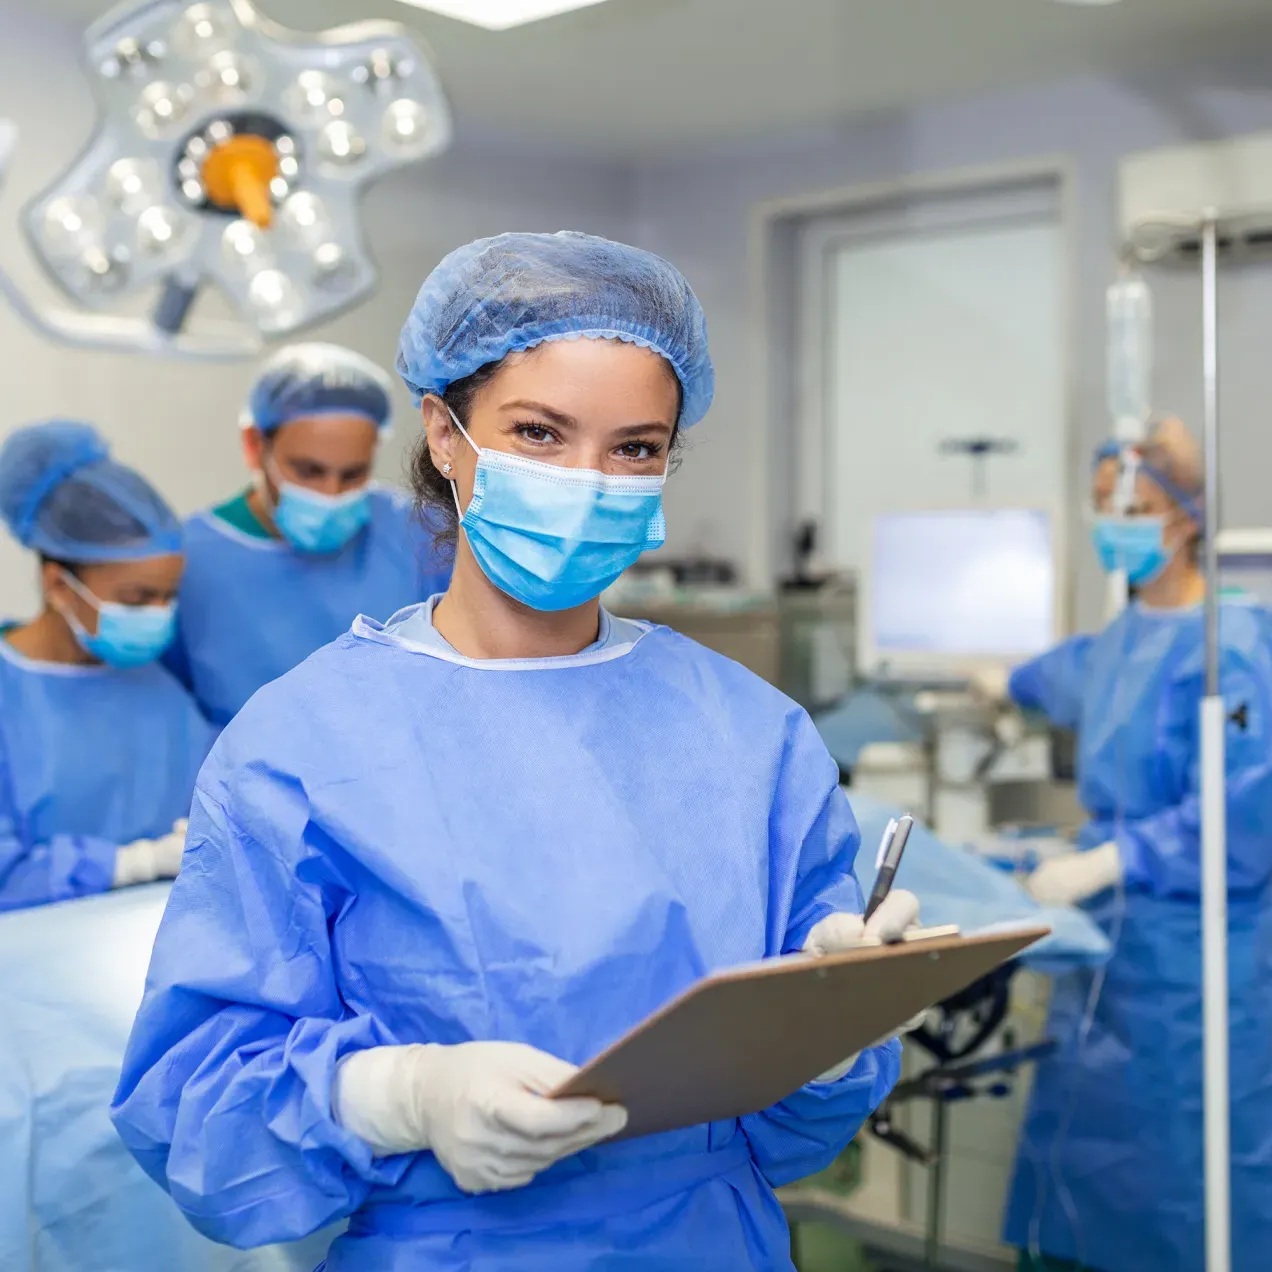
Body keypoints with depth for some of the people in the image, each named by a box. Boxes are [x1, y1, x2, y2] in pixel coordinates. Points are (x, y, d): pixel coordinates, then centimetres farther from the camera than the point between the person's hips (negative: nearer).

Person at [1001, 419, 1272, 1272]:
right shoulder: (1124, 638, 9)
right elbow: (1078, 677, 34)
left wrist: (1107, 863, -24)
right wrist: (1014, 684, 52)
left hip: (1192, 953, -8)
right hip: (1113, 932, 8)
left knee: (1187, 1164, -2)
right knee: (1085, 1149, 11)